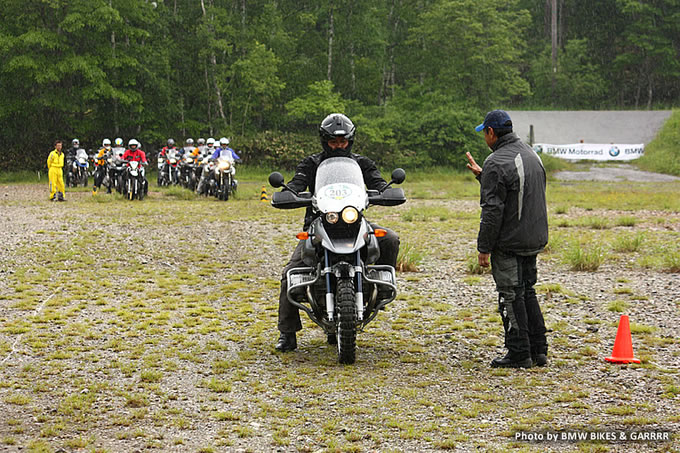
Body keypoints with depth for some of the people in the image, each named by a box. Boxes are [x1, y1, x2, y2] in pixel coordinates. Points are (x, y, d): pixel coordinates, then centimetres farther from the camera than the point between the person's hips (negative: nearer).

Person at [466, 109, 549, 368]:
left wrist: (484, 248, -14)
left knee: (511, 297, -1)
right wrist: (481, 175, 28)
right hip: (533, 240, 9)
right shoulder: (532, 155, 12)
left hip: (508, 243, -9)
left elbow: (493, 211, -20)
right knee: (527, 293, 17)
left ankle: (519, 355, 3)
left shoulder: (497, 163, -17)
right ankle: (538, 351, 18)